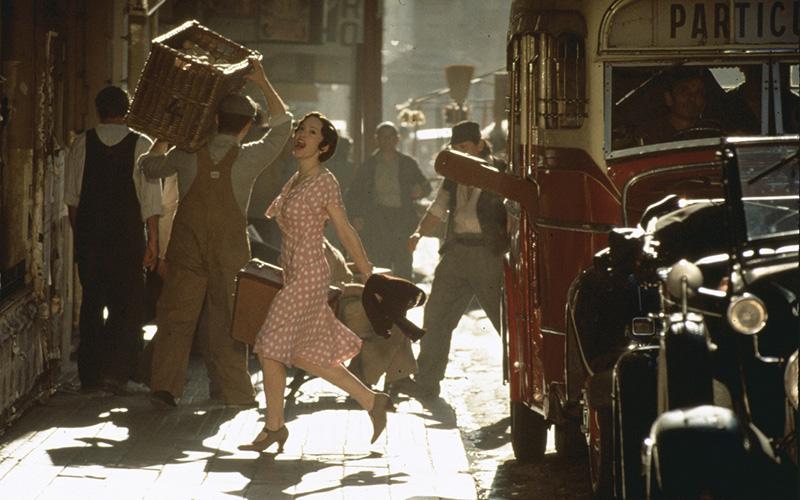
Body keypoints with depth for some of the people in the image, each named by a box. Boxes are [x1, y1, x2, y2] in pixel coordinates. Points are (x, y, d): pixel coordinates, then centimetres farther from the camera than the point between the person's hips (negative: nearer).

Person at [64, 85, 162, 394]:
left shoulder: (82, 144, 1)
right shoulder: (140, 145, -5)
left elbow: (72, 197, 5)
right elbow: (151, 199, -8)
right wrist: (152, 242, -4)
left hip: (89, 237, 3)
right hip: (128, 237, -2)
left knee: (92, 303, 12)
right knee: (128, 306, 5)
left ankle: (89, 375, 14)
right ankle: (116, 371, -7)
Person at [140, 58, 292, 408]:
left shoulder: (187, 154, -3)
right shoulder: (247, 159, -9)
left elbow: (150, 166, 16)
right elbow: (282, 123, 4)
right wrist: (263, 83, 6)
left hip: (185, 250, 1)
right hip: (229, 253, -1)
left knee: (175, 314, 4)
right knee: (226, 319, 8)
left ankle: (164, 384, -3)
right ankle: (233, 390, 14)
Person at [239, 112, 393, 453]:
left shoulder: (324, 182, -12)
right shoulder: (295, 181, 12)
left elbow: (347, 235, -9)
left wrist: (371, 279, -6)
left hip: (308, 276, -9)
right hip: (293, 276, 9)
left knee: (271, 348, -6)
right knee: (305, 355, 8)